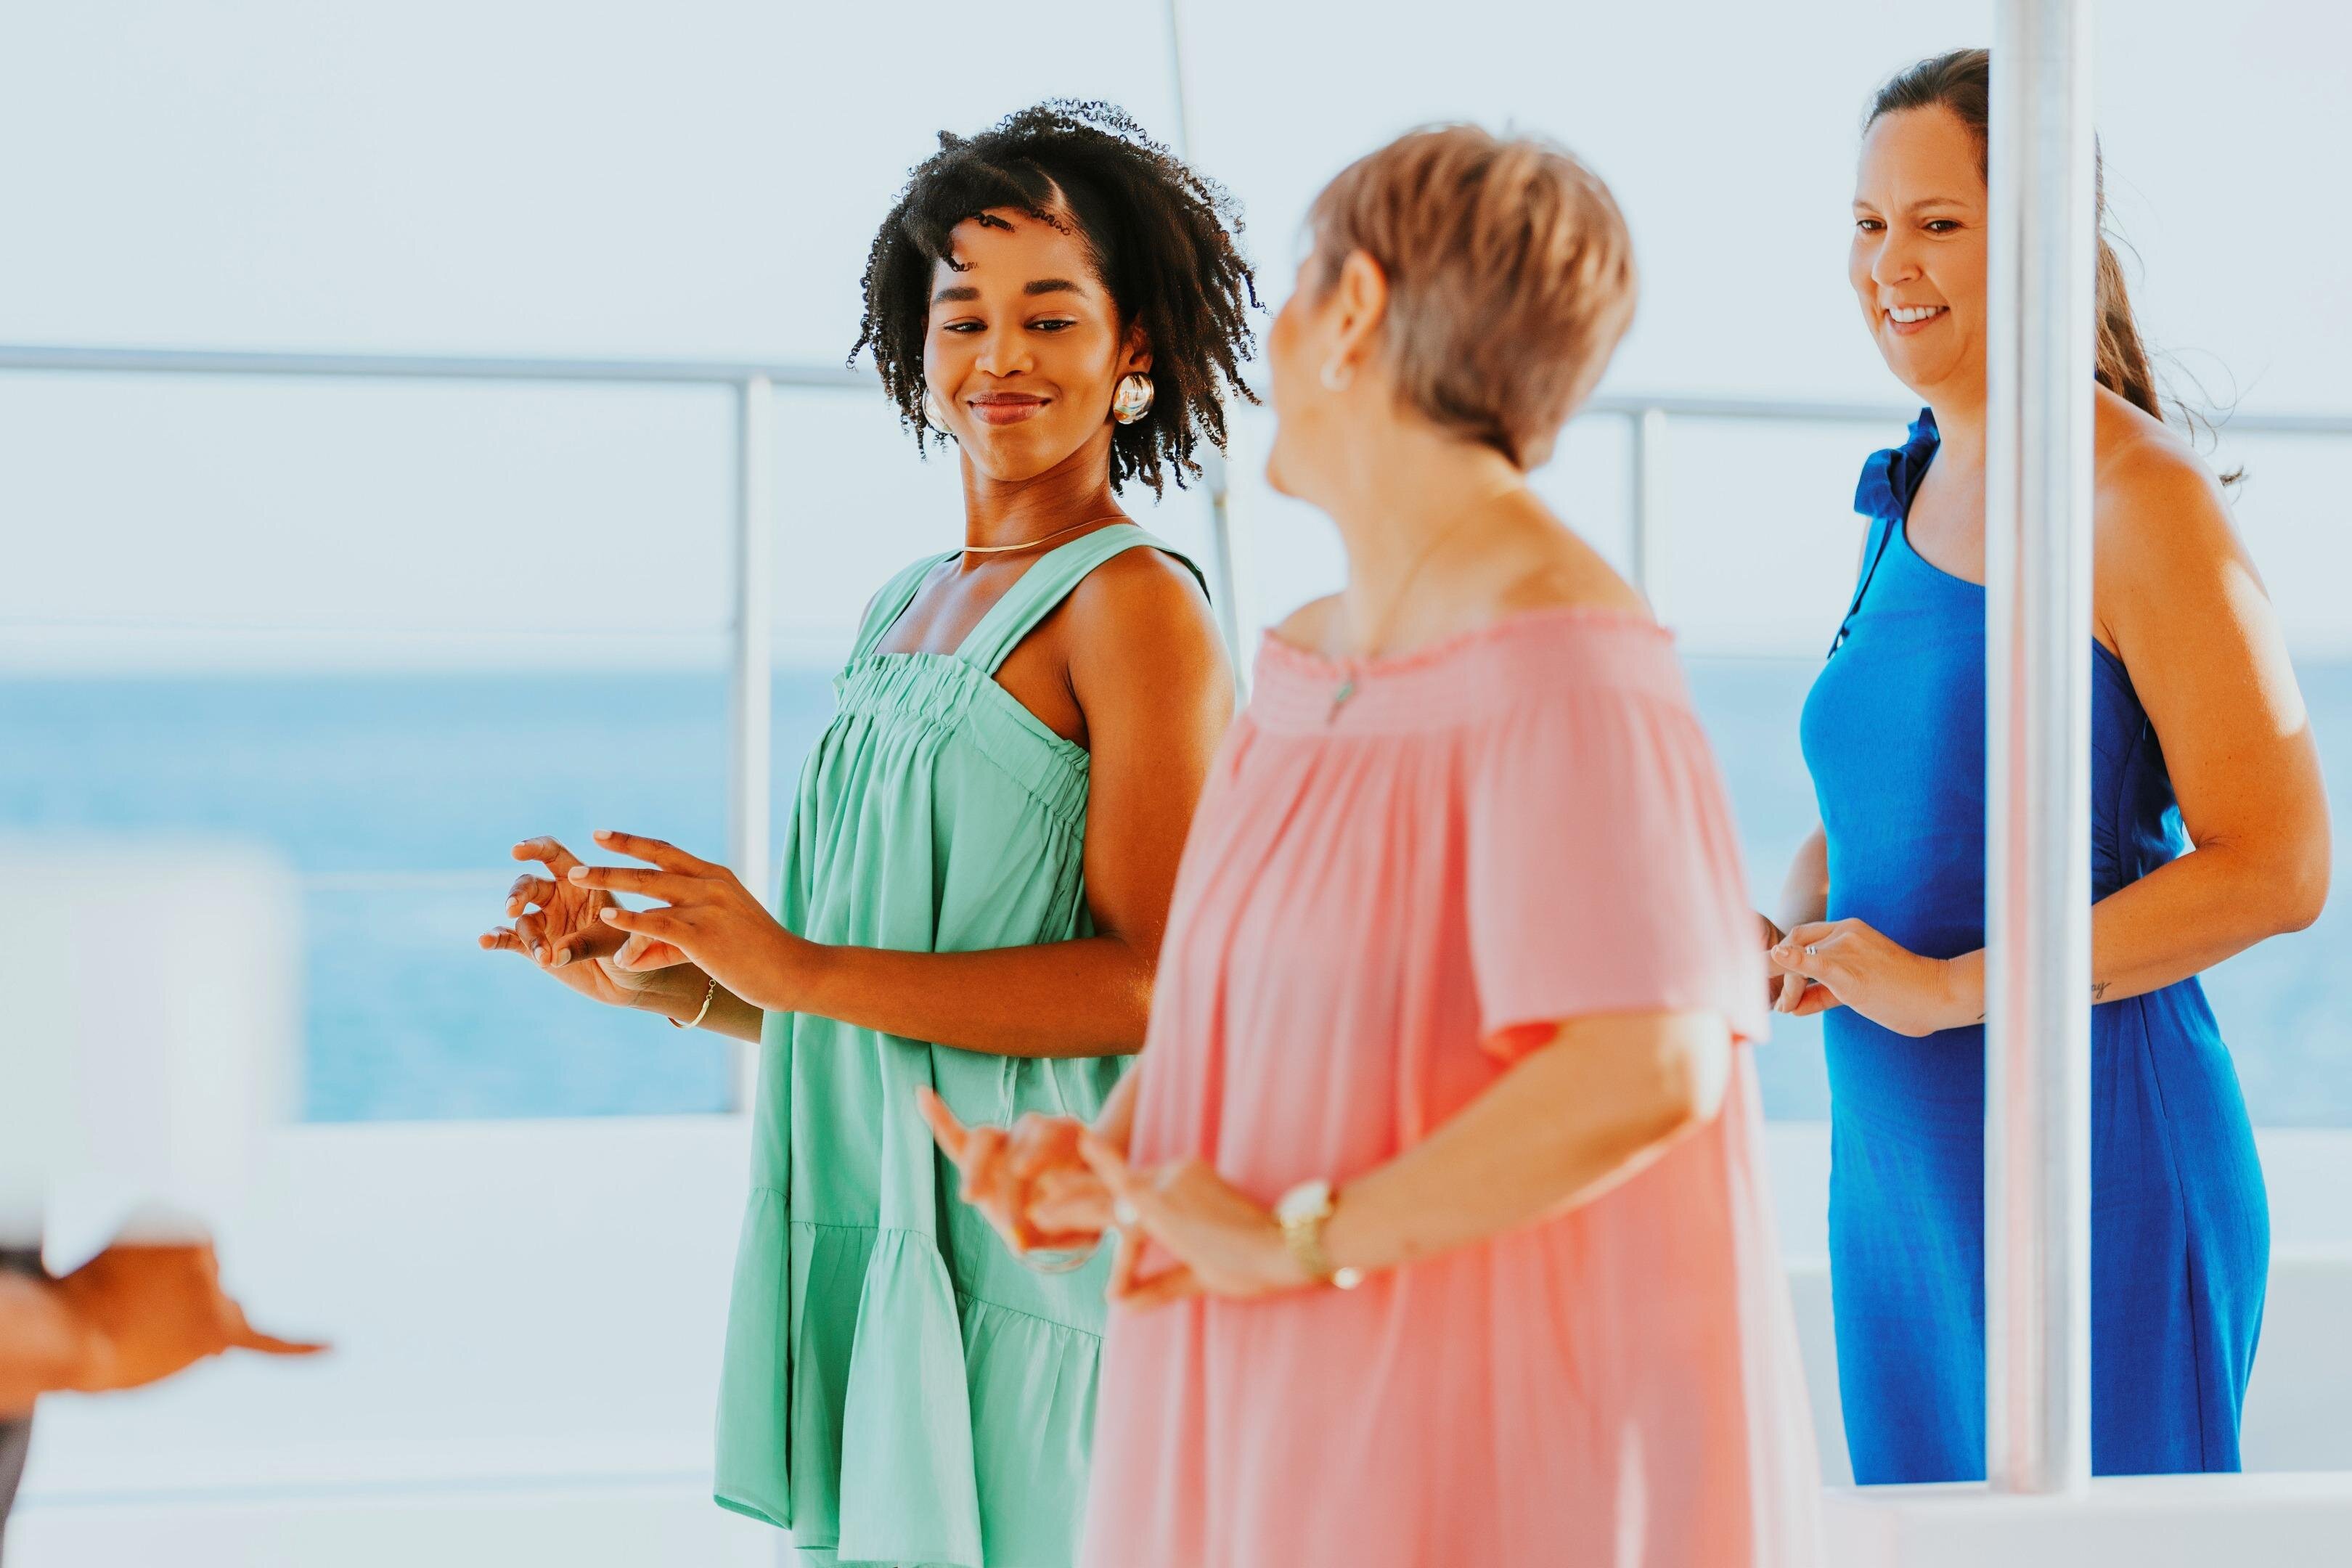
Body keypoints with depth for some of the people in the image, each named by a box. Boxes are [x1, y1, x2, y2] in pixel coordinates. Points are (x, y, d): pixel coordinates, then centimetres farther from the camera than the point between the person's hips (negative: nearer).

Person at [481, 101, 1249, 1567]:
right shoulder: (905, 614, 18)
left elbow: (1153, 985, -16)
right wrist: (653, 974, 4)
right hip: (870, 1252, 7)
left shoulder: (1134, 603, -7)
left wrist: (804, 967, -19)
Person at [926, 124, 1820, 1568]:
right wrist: (1103, 1165, -1)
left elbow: (1649, 1071, -28)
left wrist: (1299, 1238, -21)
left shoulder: (1564, 668, -18)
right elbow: (1216, 992, 20)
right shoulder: (1313, 663, 11)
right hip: (1314, 1412, 8)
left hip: (1502, 1426, -8)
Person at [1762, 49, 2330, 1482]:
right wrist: (1794, 935, 3)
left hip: (2095, 1159, -8)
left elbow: (2280, 866, -17)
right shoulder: (1910, 496, 12)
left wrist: (1950, 987, -18)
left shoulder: (2140, 498, -12)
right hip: (1896, 1164, 8)